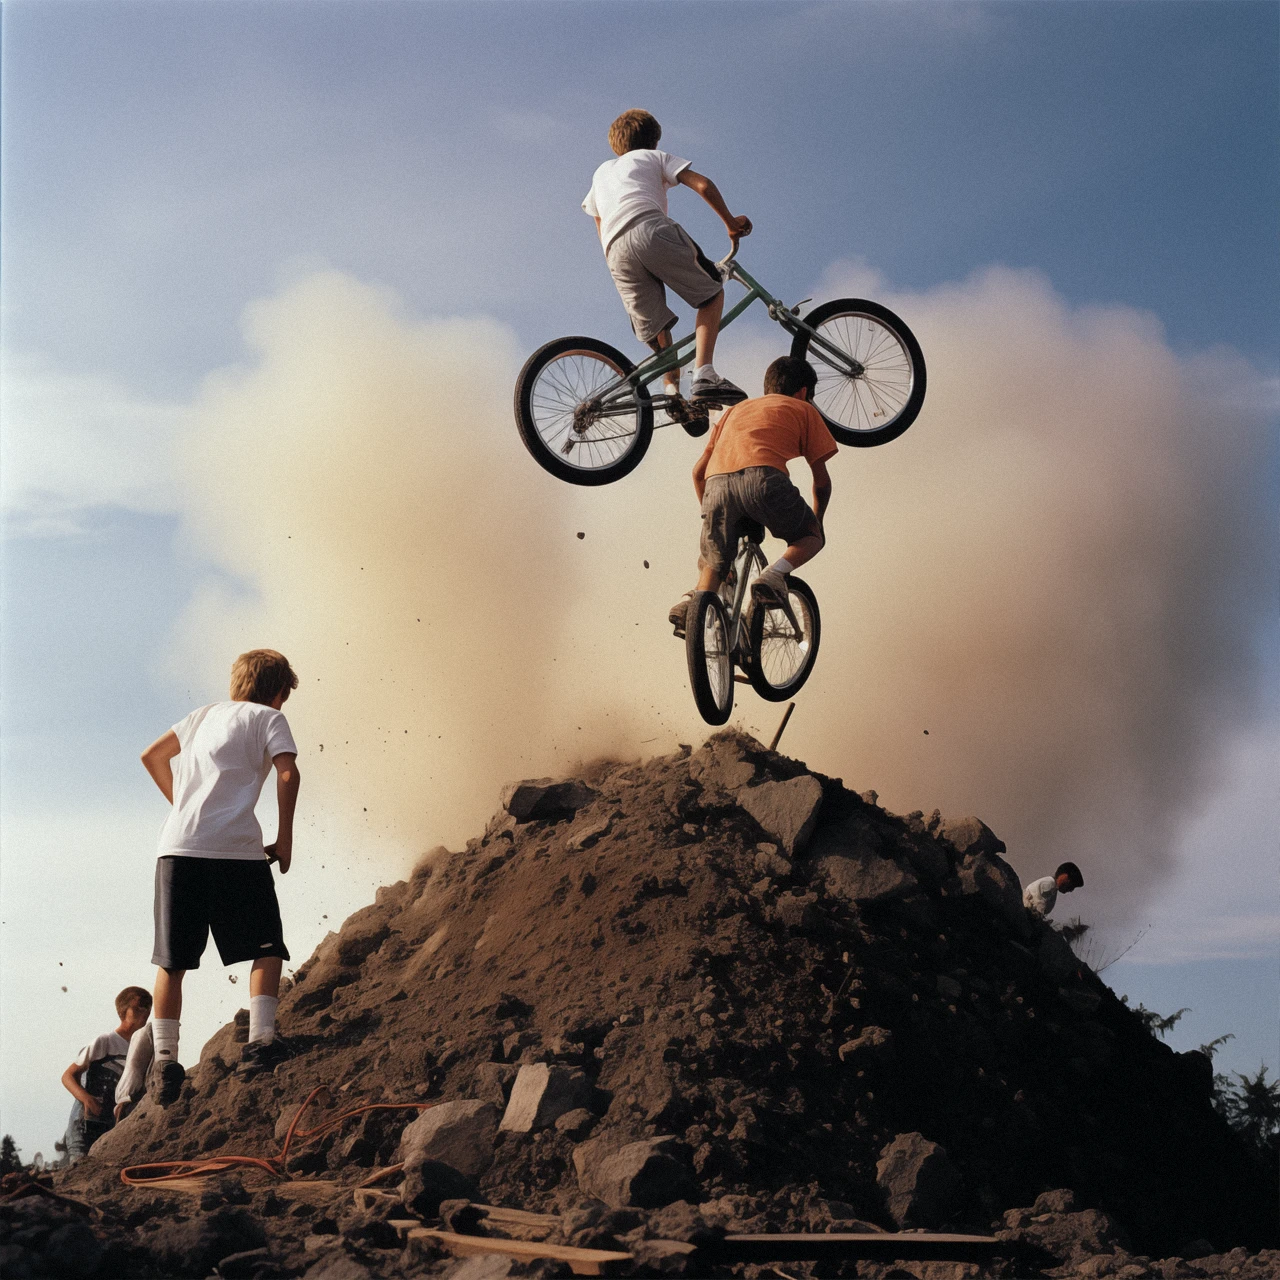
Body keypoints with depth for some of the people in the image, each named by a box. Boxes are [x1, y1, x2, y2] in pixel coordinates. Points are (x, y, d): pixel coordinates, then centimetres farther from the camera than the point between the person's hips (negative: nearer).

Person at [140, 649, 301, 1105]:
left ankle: (164, 1060, 2)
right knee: (267, 948, 5)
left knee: (171, 961, 8)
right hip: (235, 848, -4)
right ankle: (260, 1041, -10)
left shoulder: (205, 714, 24)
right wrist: (285, 840, 1)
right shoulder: (268, 718, 8)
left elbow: (152, 756, 27)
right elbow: (288, 773, -7)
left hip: (178, 846, 4)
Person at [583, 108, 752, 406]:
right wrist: (730, 222, 21)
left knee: (656, 328, 13)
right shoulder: (653, 157, 26)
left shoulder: (601, 172, 40)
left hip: (615, 251, 4)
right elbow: (703, 185, 12)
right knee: (712, 293, 7)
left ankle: (673, 391, -8)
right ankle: (703, 375, -14)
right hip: (650, 229, -4)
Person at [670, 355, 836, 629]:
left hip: (716, 483, 4)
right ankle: (774, 574, -7)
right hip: (763, 478, -4)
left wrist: (710, 512, 44)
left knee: (714, 564, 19)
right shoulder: (803, 410, 27)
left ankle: (693, 599, -9)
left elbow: (698, 471, 31)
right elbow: (822, 481, 26)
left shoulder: (736, 410, 36)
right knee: (812, 537, 19)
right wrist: (816, 520, 42)